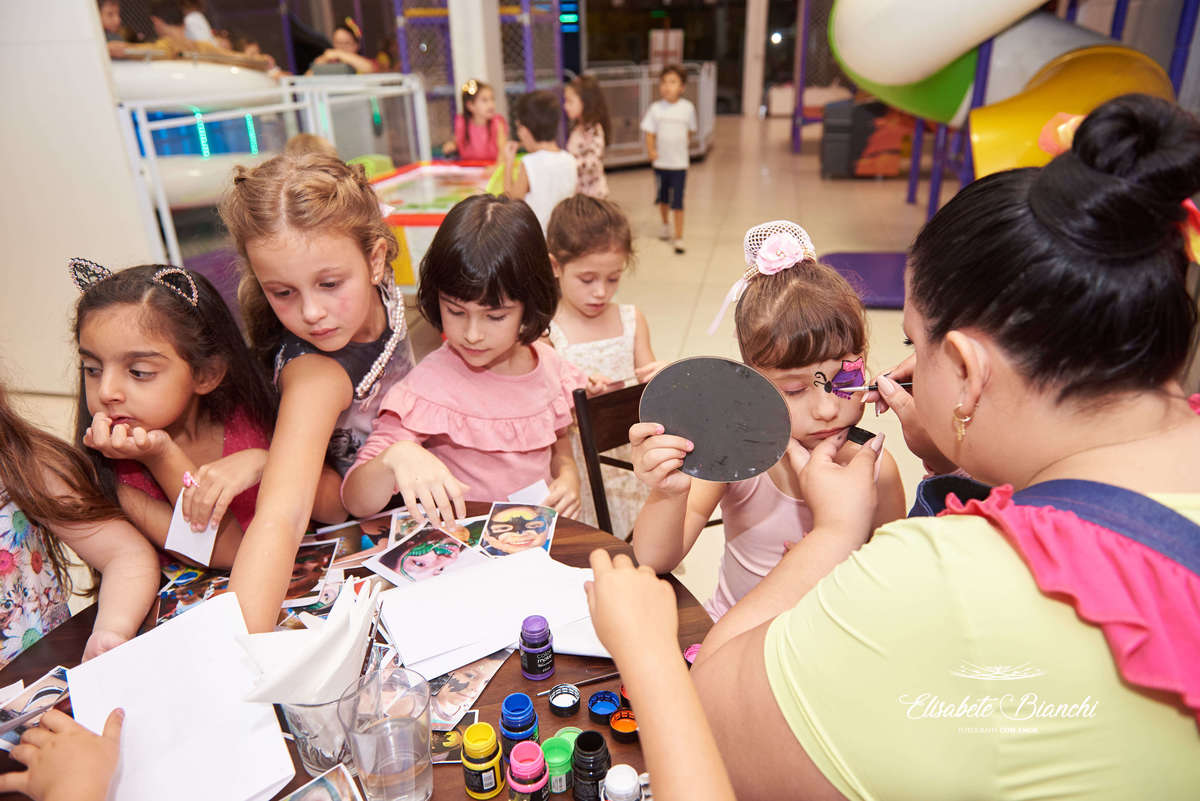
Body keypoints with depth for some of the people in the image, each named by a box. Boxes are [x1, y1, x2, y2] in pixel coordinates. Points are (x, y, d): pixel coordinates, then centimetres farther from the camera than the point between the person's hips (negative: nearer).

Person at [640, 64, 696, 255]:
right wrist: (651, 150, -23)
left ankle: (678, 237, 5)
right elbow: (650, 133, -7)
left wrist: (678, 145, 3)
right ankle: (665, 225, 43)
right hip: (660, 161, 2)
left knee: (677, 202, -3)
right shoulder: (655, 108, -6)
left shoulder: (687, 107, -6)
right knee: (662, 199, 18)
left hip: (679, 162, -2)